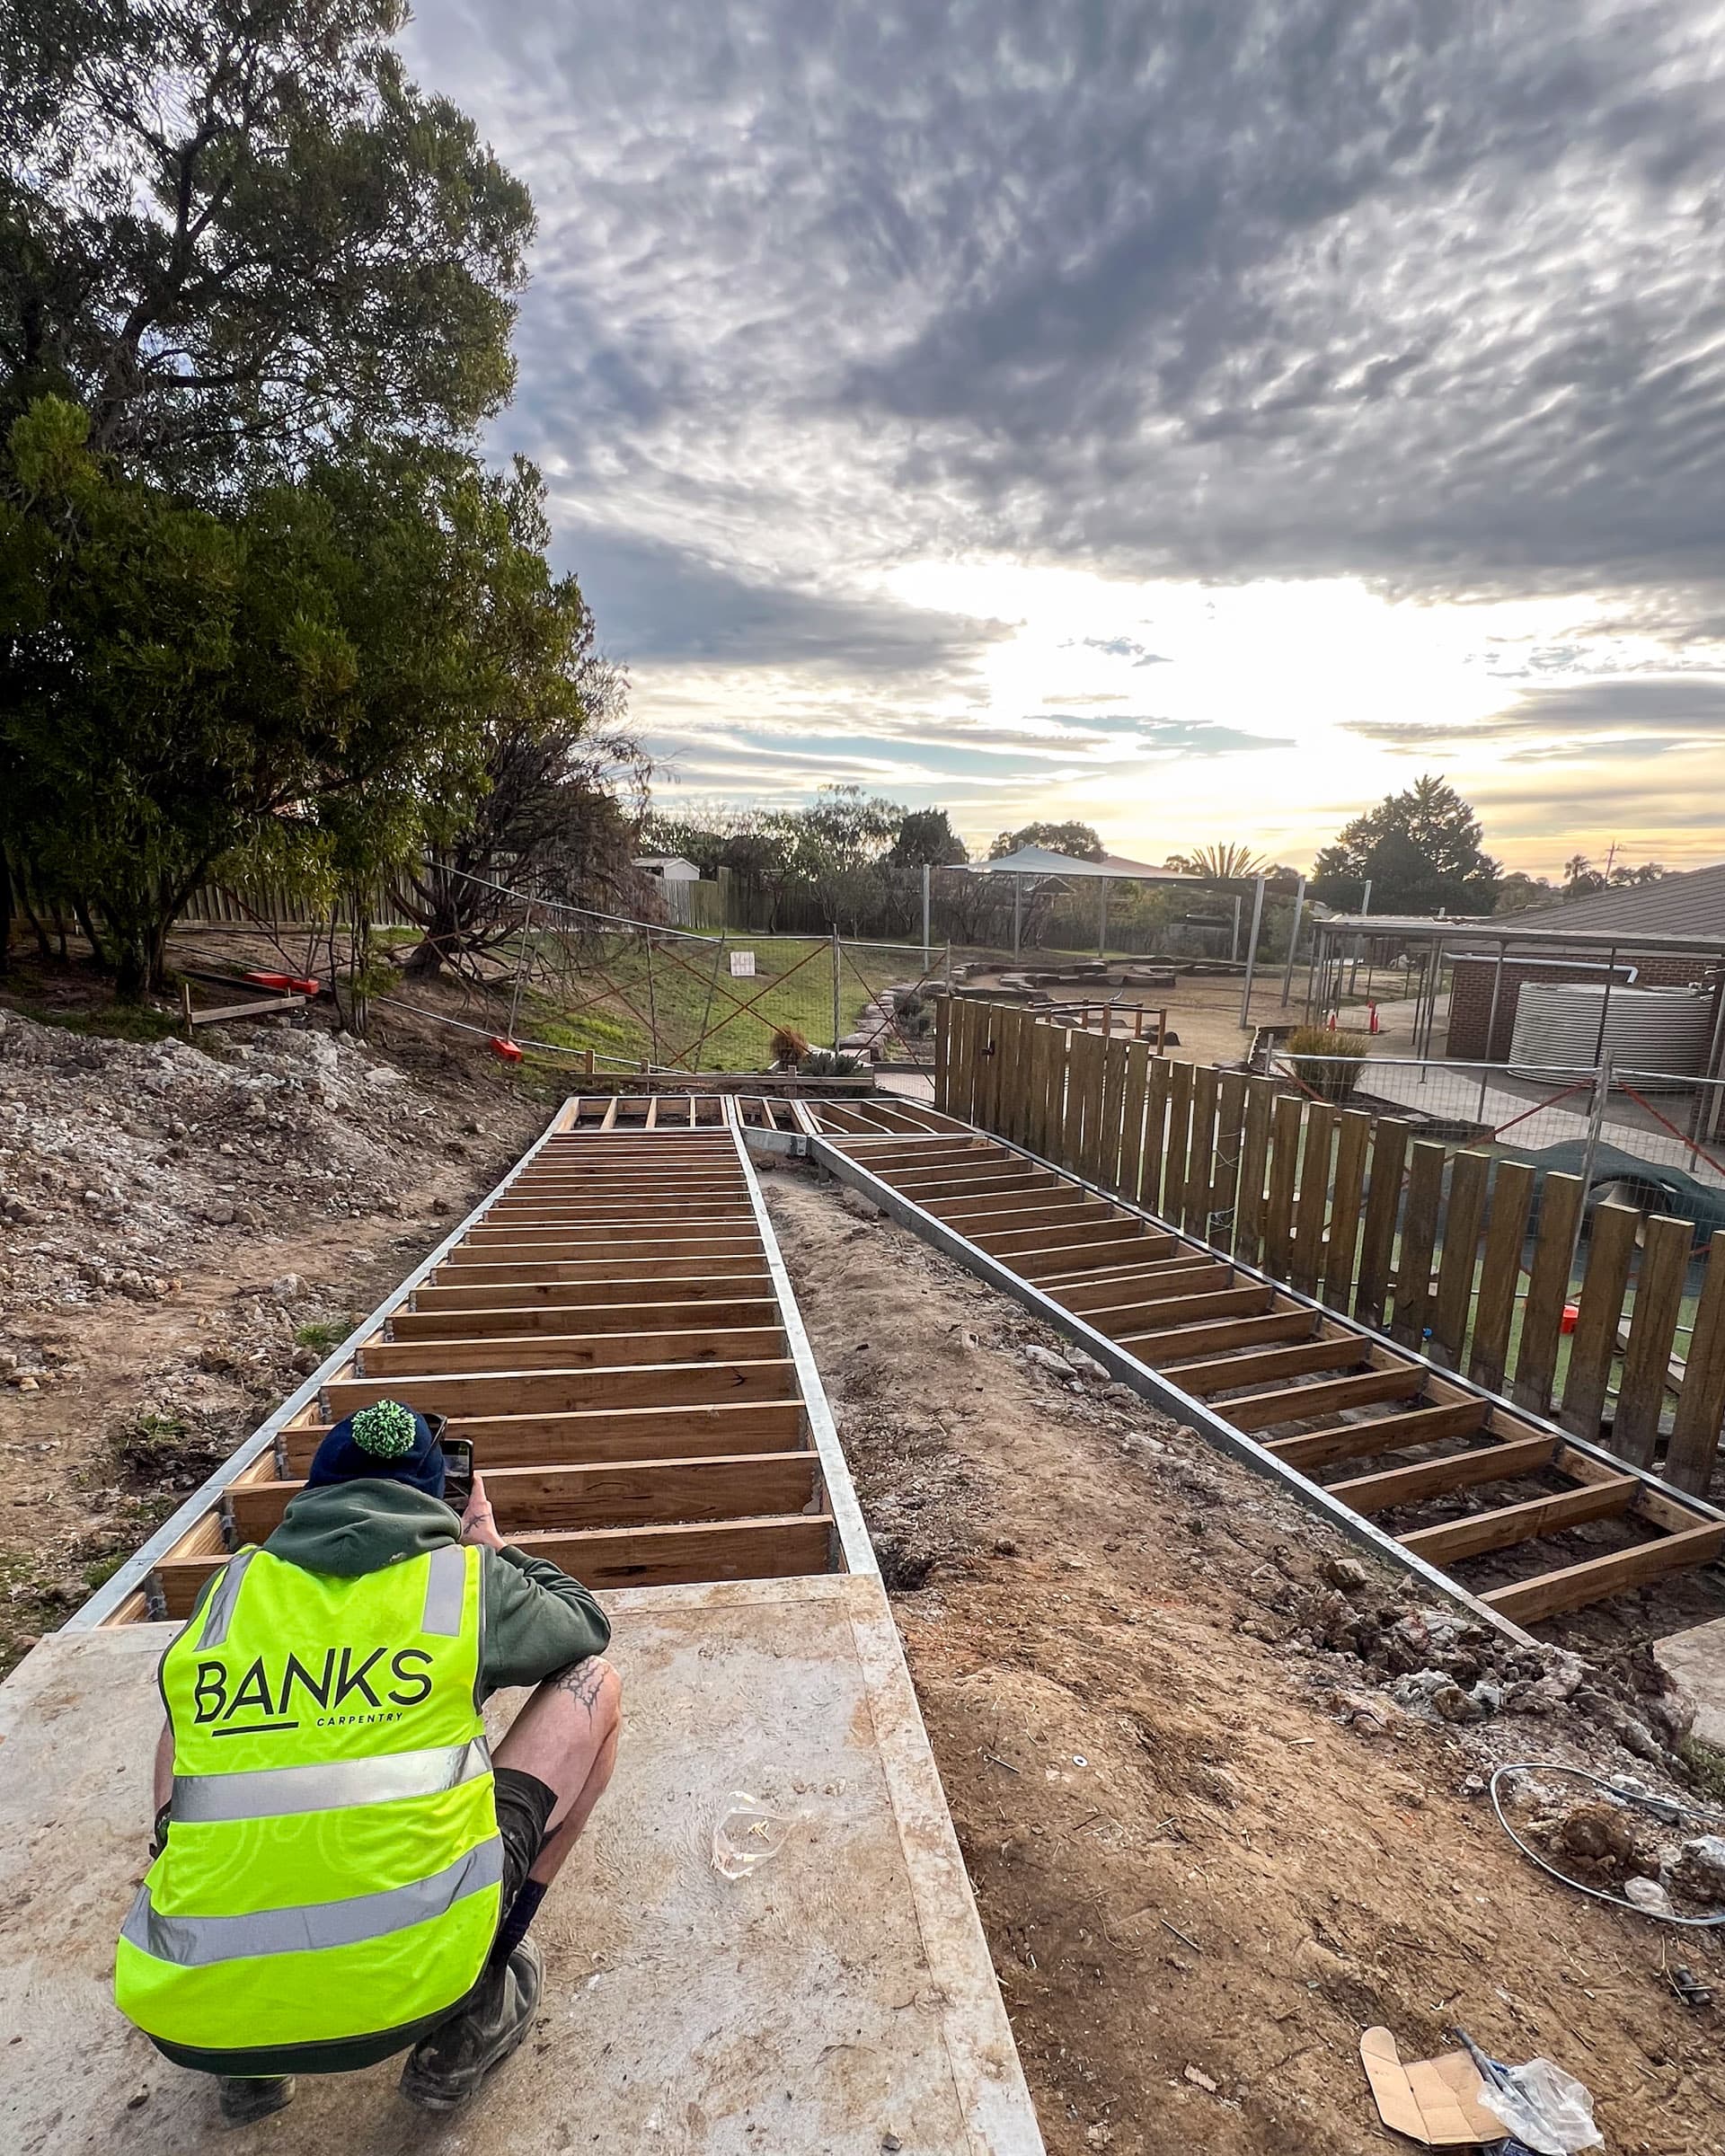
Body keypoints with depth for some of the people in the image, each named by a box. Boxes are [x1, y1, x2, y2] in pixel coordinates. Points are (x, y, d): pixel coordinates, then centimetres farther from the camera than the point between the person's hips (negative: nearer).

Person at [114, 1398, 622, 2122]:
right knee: (593, 1685, 15)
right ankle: (476, 2008, 17)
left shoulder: (232, 1587, 8)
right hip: (412, 1984, -3)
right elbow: (588, 1627, 20)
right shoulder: (469, 1577, 0)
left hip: (192, 2019, 4)